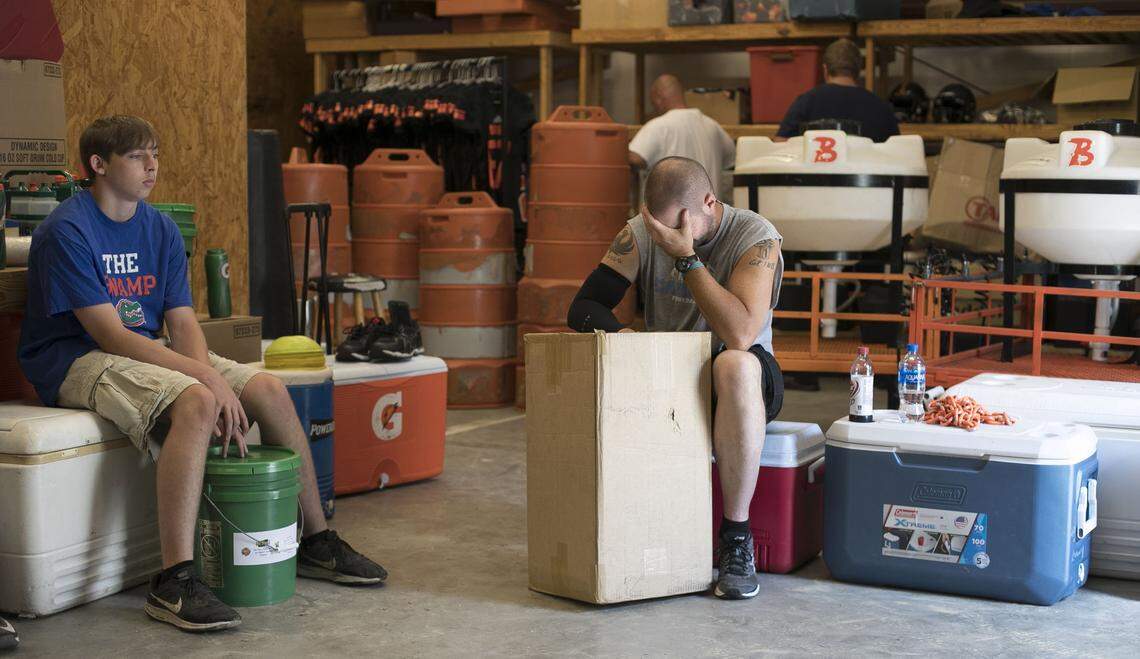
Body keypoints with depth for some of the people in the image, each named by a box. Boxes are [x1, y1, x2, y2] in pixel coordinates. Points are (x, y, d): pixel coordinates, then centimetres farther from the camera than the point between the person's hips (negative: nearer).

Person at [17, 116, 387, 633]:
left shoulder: (160, 229, 8)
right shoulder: (68, 231, -15)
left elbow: (182, 322, 2)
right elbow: (110, 335, -21)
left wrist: (216, 381, -19)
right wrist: (208, 379, -27)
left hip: (146, 353, 8)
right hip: (78, 360, -8)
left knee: (269, 390, -6)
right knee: (194, 404, -34)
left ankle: (315, 542, 8)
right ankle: (174, 583, -37)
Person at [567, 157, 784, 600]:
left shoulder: (756, 237, -16)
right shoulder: (641, 235, -4)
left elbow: (740, 335, -30)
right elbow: (583, 307, -8)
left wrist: (686, 257, -31)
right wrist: (626, 337, -29)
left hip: (740, 382, -3)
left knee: (736, 364, -40)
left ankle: (737, 538, -30)